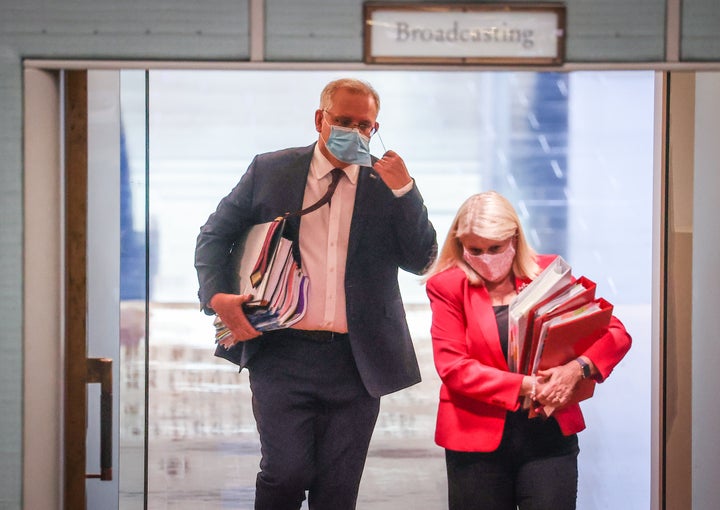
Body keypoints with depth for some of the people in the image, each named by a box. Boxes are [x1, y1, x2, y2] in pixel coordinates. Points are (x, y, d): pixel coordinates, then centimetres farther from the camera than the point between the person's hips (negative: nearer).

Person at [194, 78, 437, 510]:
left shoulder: (387, 185, 8)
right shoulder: (270, 171, 6)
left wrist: (404, 189, -10)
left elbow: (421, 261, 1)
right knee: (287, 471, -12)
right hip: (282, 355, -1)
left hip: (357, 361, 1)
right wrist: (217, 296, -5)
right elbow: (214, 235, 11)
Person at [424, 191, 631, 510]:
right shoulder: (447, 286, 1)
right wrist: (526, 386, -18)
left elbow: (616, 333, 2)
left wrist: (578, 367, -18)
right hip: (477, 439, -1)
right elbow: (453, 368, -8)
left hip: (549, 435, 1)